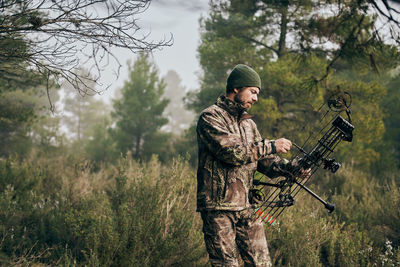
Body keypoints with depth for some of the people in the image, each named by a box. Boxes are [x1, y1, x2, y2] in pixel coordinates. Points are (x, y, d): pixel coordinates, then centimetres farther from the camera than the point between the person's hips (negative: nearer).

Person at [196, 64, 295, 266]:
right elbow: (231, 152, -20)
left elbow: (264, 161, 13)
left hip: (247, 208, 7)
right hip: (219, 208, -7)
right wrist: (271, 146, -16)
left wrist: (288, 167, -7)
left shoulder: (248, 124, 18)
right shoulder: (210, 117, -7)